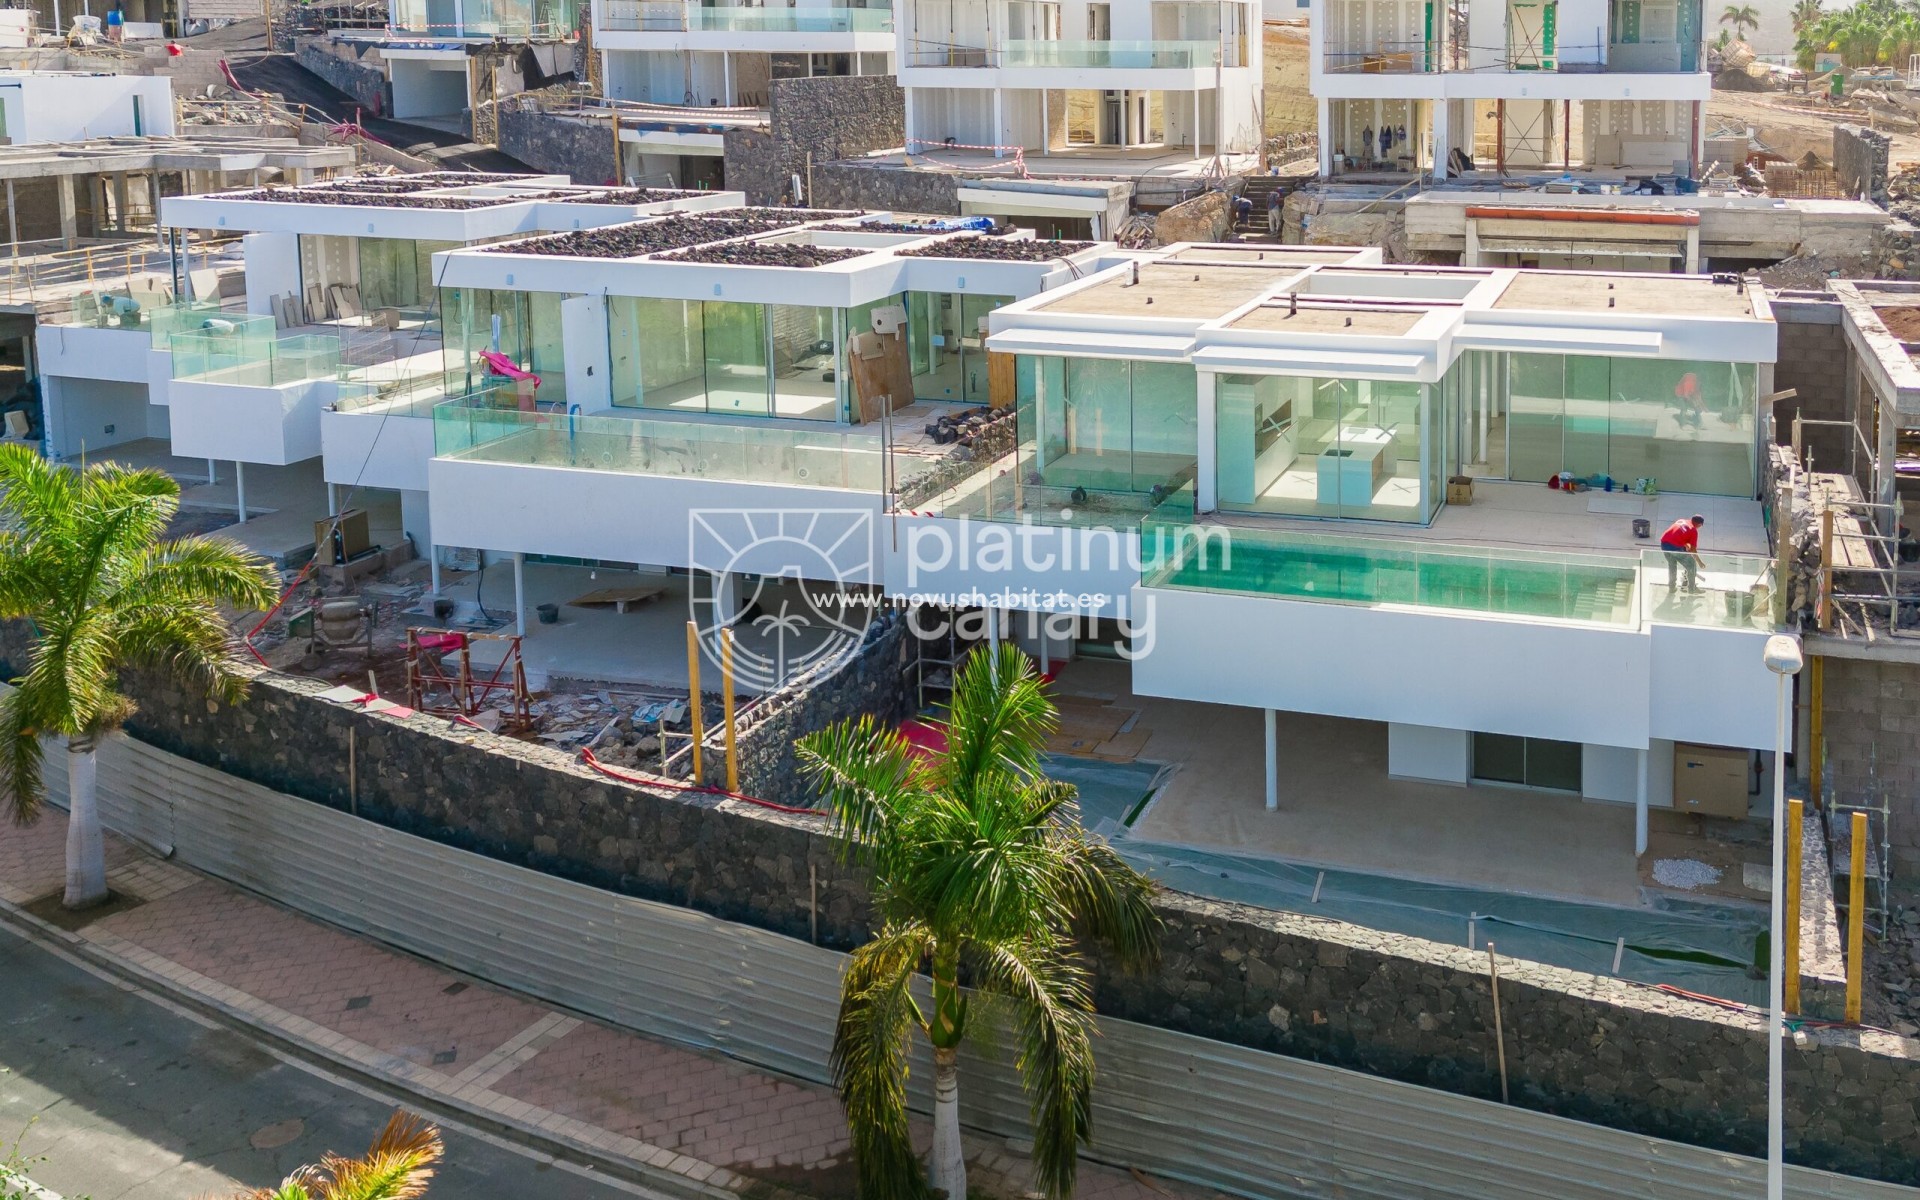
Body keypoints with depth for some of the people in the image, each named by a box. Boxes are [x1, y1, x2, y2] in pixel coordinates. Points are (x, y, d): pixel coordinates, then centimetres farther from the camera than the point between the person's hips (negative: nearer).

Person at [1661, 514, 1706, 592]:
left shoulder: (1681, 521, 19)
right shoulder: (1694, 530, 1)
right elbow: (1693, 550, 2)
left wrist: (1687, 546, 40)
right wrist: (1699, 562, 14)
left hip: (1664, 543, 6)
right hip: (1676, 547, -6)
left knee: (1672, 565, 31)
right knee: (1691, 565, 14)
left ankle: (1671, 587, 39)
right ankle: (1692, 588, 24)